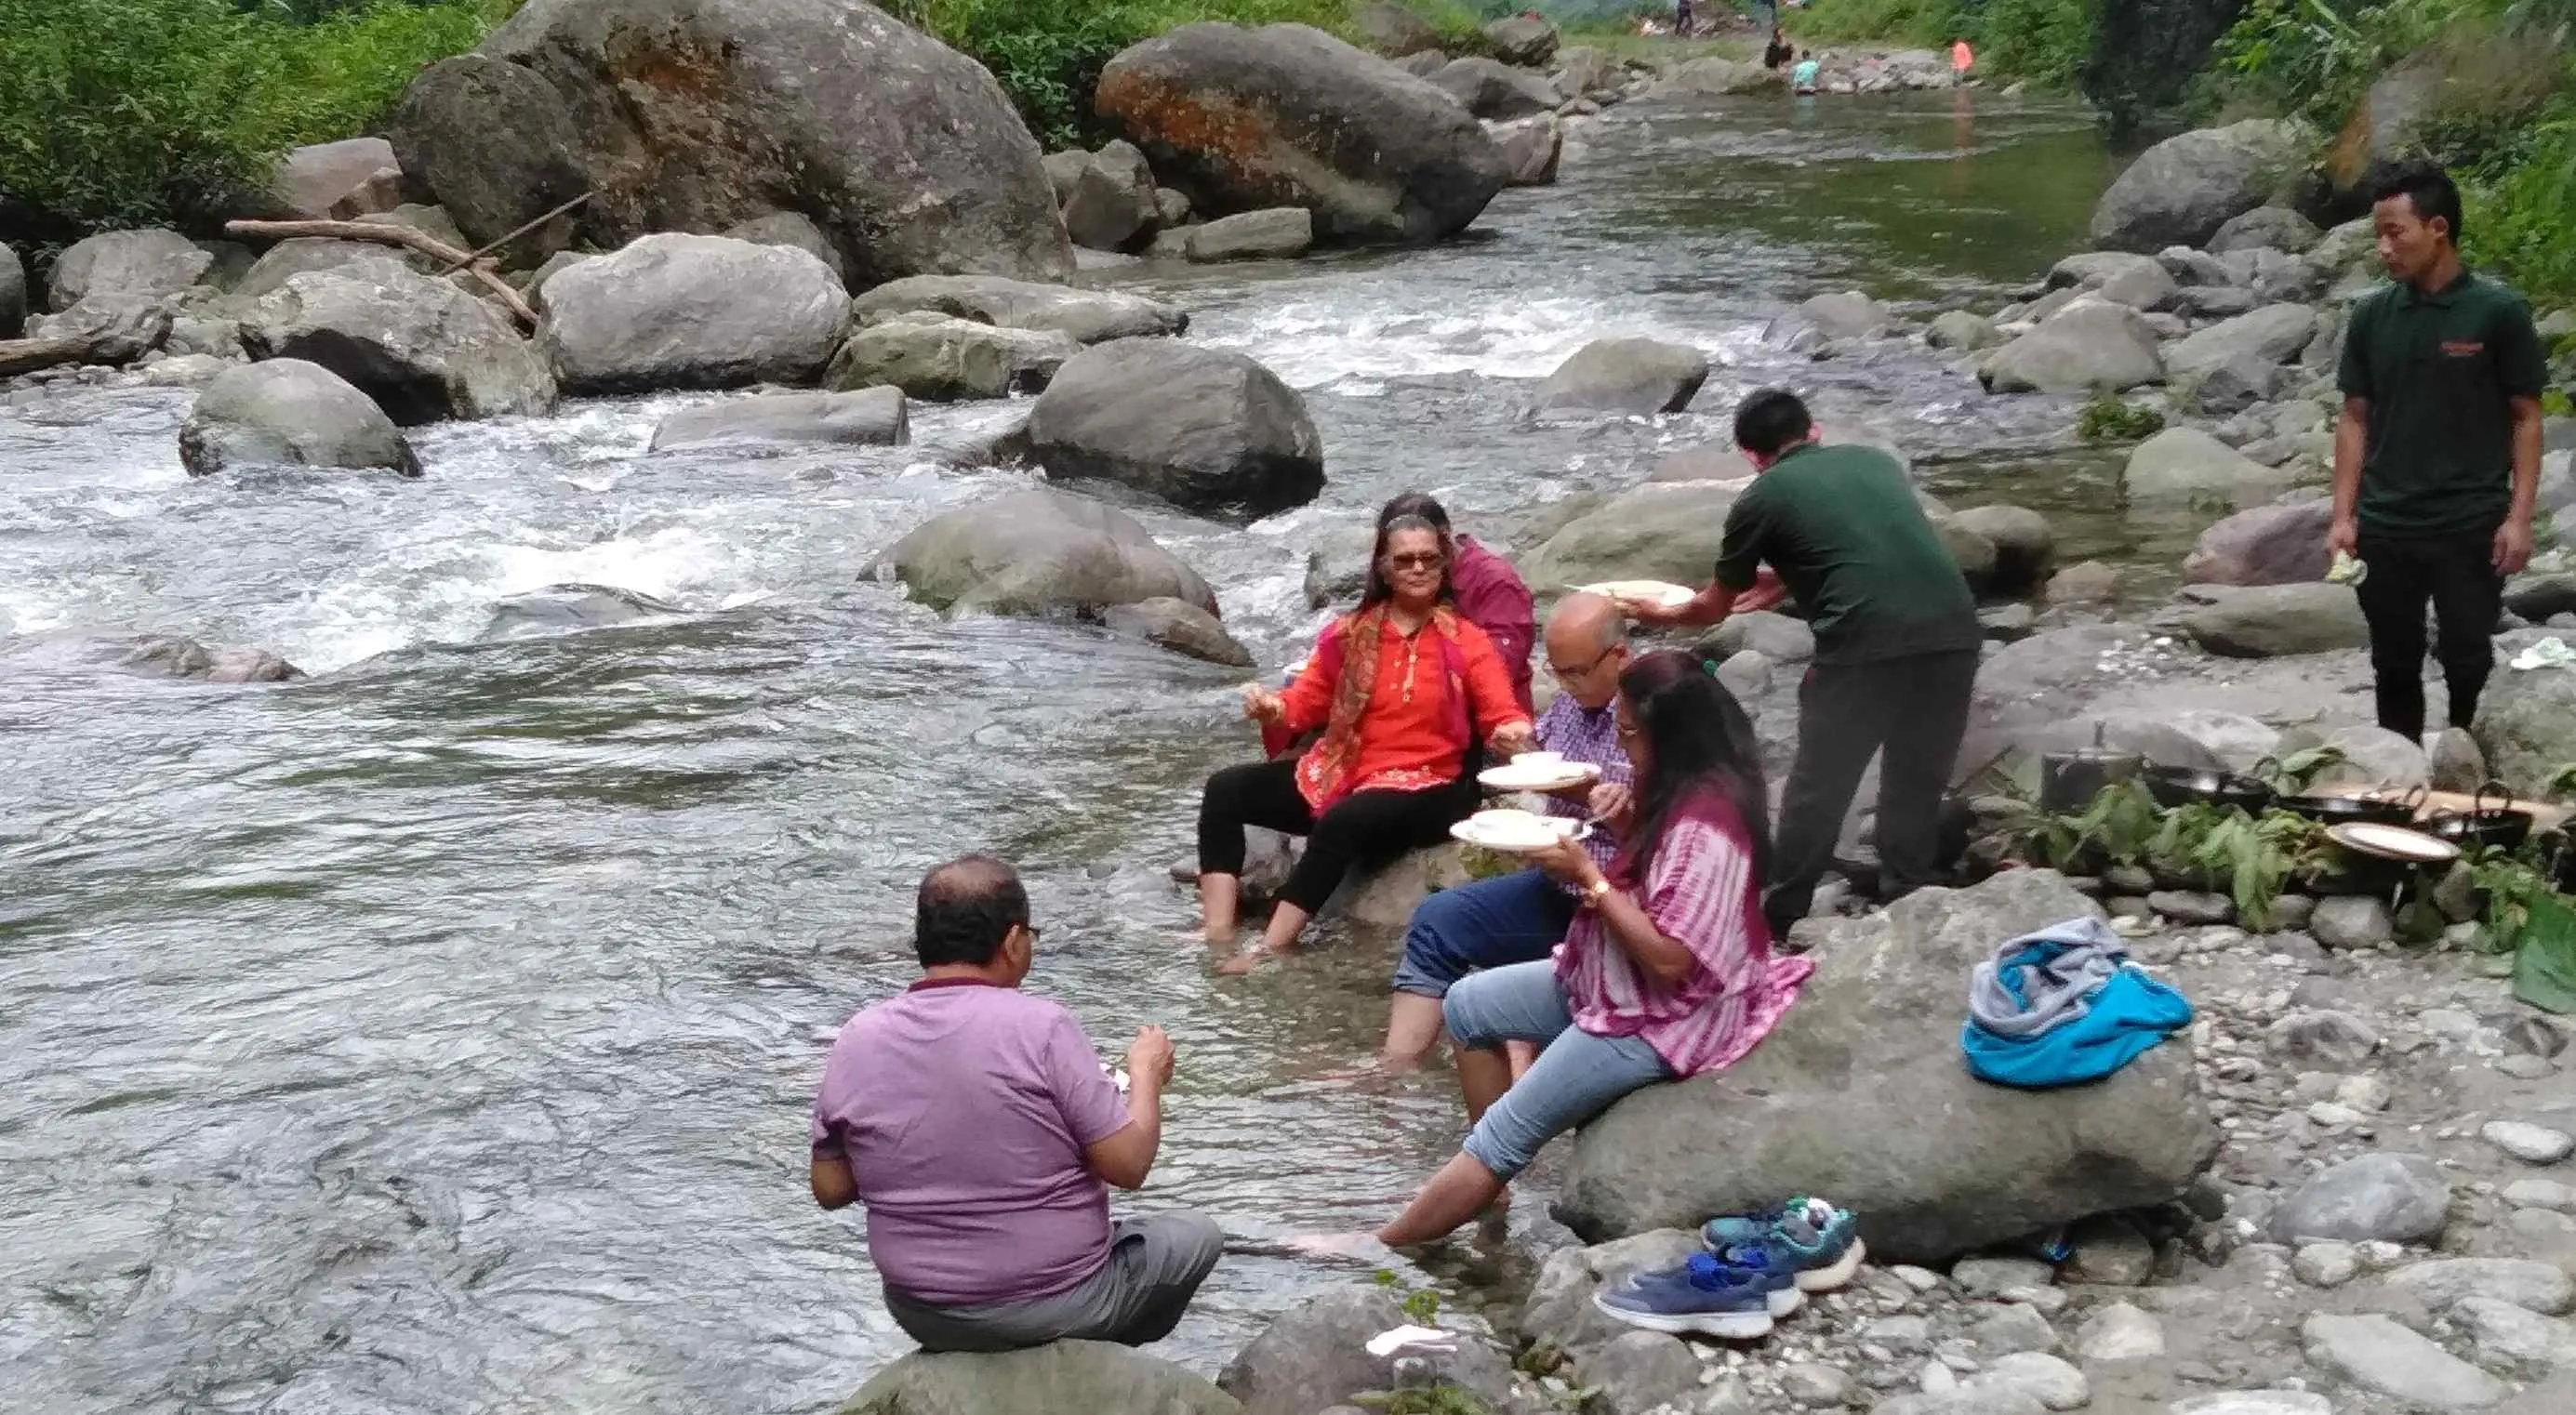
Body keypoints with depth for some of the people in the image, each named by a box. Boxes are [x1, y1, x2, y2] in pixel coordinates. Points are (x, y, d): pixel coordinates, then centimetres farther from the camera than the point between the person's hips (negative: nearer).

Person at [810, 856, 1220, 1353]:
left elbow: (830, 1189, 0)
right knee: (1196, 1236, 21)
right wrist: (1147, 1074, 1)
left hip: (921, 1315, 5)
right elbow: (1128, 1165, -16)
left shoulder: (857, 1040, -7)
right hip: (1057, 1306, -5)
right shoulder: (1040, 1027, -20)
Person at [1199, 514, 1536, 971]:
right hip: (1338, 773, 5)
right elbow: (1307, 700, 10)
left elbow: (1503, 715, -6)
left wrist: (1514, 735, -31)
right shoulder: (1349, 632, 10)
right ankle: (1217, 934, -18)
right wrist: (1272, 707, -13)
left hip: (1423, 787, -5)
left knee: (1341, 822, -37)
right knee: (1225, 789, -9)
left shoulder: (1467, 641, 0)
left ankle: (1270, 949, -28)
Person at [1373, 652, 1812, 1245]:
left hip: (1660, 1016, -11)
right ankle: (1490, 1184, 17)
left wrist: (1589, 877, -23)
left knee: (1505, 1132, -8)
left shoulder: (1705, 825, -29)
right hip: (1615, 980, 11)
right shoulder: (1686, 791, 0)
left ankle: (1377, 1248, 1)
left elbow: (1669, 958, -30)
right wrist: (1626, 823, -3)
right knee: (1467, 1006, 13)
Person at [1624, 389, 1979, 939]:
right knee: (1918, 781, 19)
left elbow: (1714, 607, 23)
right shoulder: (1876, 459, 23)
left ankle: (1781, 918, 19)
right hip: (1953, 630, 4)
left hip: (1866, 645, -4)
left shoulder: (1762, 498, 11)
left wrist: (1661, 613, 43)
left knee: (1818, 787, 10)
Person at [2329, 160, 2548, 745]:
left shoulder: (2498, 311, -6)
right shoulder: (2371, 316, 3)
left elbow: (2526, 417, -2)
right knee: (2395, 667, 11)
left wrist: (2519, 517, -9)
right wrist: (2343, 515, 1)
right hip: (2385, 529, 3)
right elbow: (2355, 418, 8)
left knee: (2467, 665, 3)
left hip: (2472, 527, -3)